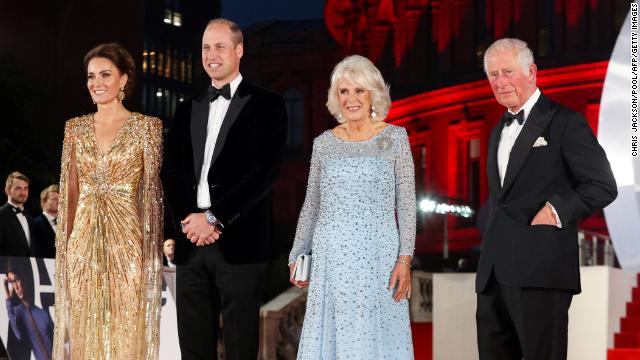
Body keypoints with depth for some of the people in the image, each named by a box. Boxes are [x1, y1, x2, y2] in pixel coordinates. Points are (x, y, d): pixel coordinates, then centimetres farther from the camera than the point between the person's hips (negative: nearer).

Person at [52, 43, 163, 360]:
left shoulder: (146, 127, -1)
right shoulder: (76, 128, 10)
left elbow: (153, 191, -3)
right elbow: (71, 192, 12)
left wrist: (153, 247, -9)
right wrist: (65, 244, 8)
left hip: (126, 240, -3)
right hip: (84, 242, 4)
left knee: (125, 330, 0)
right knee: (84, 332, 7)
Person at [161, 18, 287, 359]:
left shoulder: (266, 105, 3)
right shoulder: (187, 110, 19)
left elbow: (264, 171, -8)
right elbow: (171, 171, 11)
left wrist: (213, 218, -12)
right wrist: (189, 218, -7)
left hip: (239, 242, -5)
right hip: (191, 243, 5)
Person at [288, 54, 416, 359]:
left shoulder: (394, 137, 3)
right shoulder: (324, 143, 9)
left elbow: (406, 203, 0)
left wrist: (405, 259, -7)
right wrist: (297, 256, 13)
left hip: (378, 255, -2)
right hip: (331, 257, 2)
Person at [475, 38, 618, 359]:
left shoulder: (565, 123, -3)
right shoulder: (500, 131, 22)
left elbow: (603, 186, -7)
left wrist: (557, 209, -19)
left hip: (540, 272, -7)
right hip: (493, 273, 8)